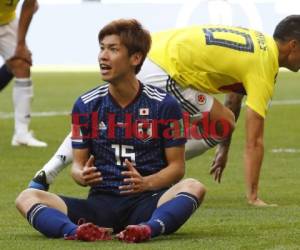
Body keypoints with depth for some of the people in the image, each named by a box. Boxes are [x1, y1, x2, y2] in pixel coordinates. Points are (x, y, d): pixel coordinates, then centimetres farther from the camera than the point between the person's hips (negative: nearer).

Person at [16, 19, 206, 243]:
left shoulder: (164, 105, 2)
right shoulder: (85, 105, 8)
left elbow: (177, 166, 3)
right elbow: (78, 163, 12)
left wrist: (146, 183, -18)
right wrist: (82, 176, -14)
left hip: (147, 201, -2)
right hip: (101, 202, 2)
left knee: (193, 187, -33)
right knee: (27, 198, -20)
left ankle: (149, 229, -61)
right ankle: (76, 231, -51)